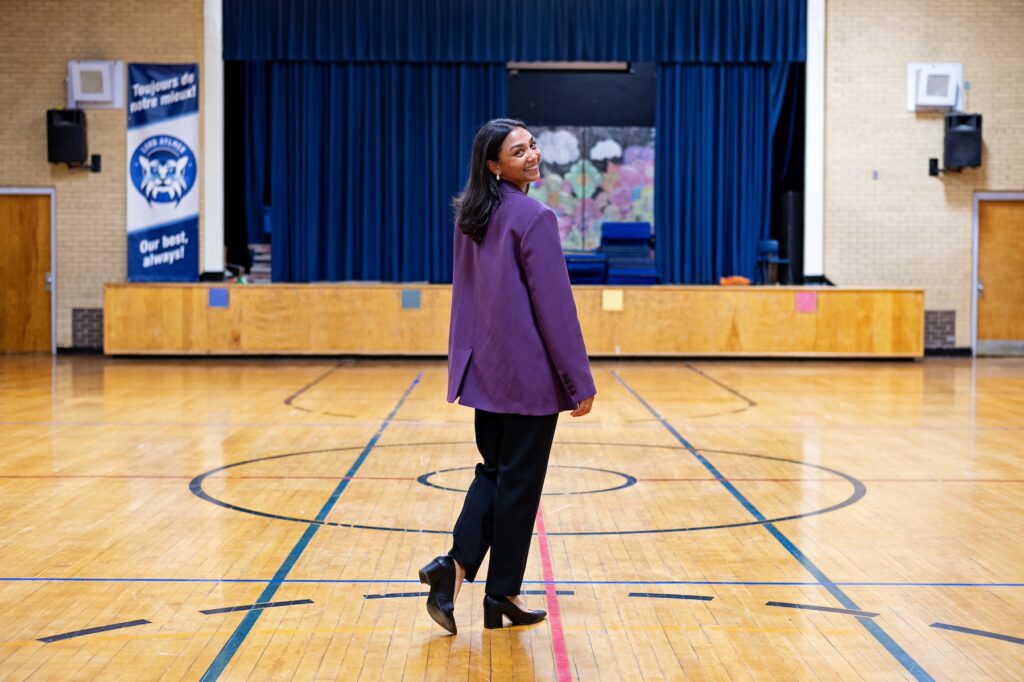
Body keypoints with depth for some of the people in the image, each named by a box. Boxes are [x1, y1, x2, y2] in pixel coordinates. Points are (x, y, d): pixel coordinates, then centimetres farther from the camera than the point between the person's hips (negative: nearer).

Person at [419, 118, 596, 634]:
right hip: (530, 372, -7)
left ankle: (455, 564, -2)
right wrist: (580, 381, -11)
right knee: (520, 481, 4)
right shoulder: (534, 217, -15)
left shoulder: (471, 216, 8)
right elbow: (554, 305, -16)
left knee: (493, 471, 17)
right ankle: (501, 595, 13)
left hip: (484, 369, 7)